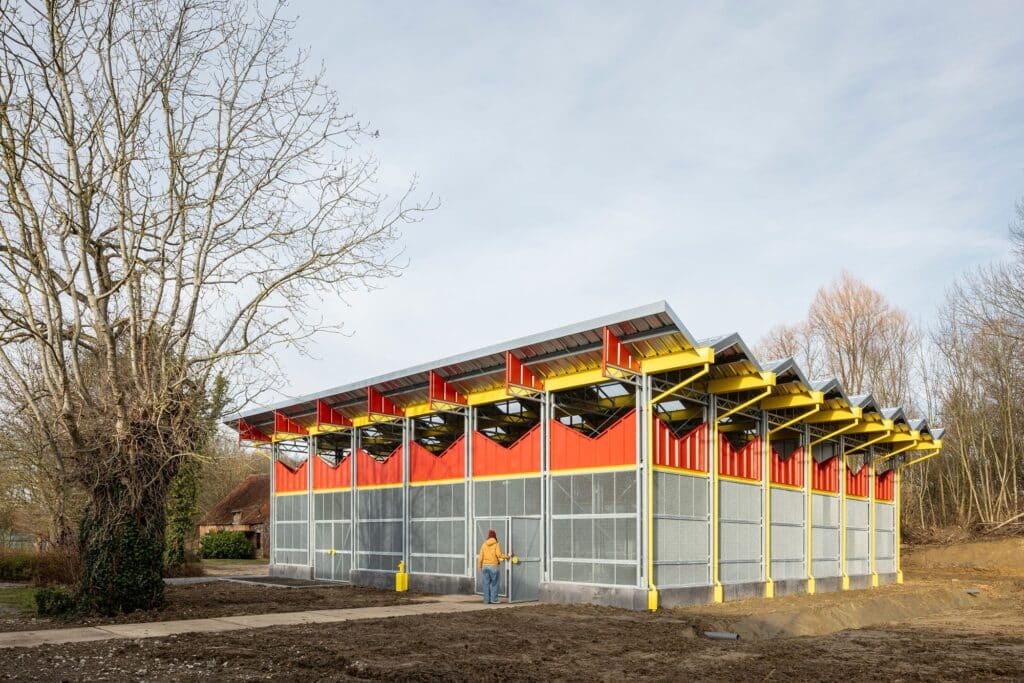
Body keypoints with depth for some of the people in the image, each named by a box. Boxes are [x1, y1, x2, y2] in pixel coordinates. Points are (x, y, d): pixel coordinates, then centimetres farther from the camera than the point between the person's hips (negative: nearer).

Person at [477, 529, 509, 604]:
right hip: (493, 566, -4)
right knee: (494, 583, 5)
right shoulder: (496, 544, -4)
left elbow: (481, 556, 4)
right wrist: (506, 556, -1)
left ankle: (486, 600, 5)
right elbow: (498, 554, -17)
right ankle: (494, 599, 1)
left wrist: (480, 566, 13)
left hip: (485, 566, 4)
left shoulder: (484, 544, 6)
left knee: (486, 583, 5)